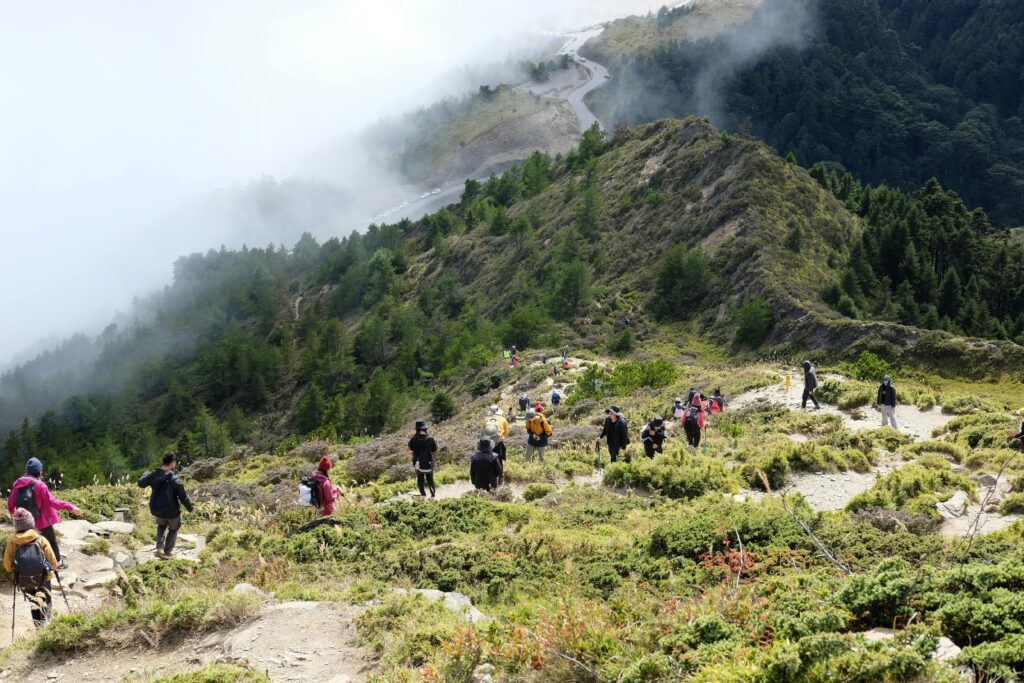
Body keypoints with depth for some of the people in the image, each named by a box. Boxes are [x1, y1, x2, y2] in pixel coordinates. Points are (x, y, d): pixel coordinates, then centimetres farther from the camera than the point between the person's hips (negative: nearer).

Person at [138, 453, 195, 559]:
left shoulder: (154, 475, -11)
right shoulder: (175, 480, -25)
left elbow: (141, 483, 5)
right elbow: (183, 497, -19)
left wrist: (145, 474, 25)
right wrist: (190, 508, -3)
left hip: (156, 510, 4)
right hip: (172, 511, -4)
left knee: (161, 526, 32)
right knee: (173, 529, 23)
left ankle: (160, 548, 16)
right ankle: (168, 552, 31)